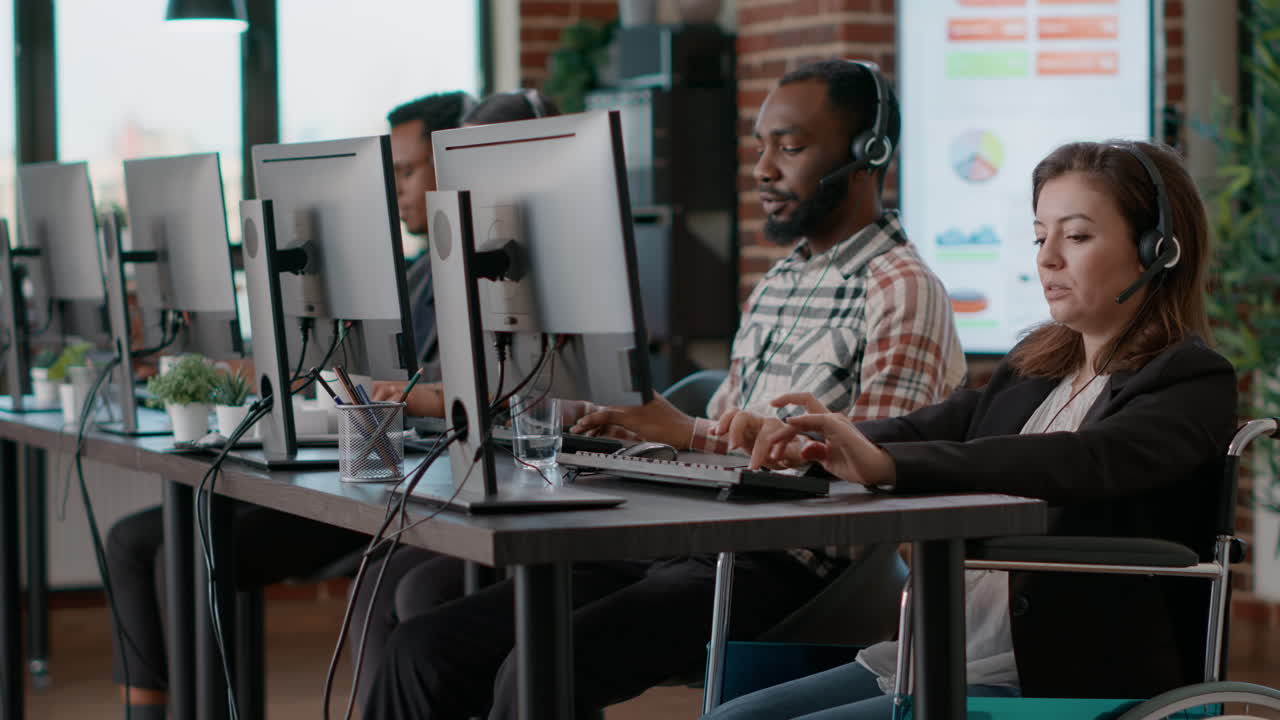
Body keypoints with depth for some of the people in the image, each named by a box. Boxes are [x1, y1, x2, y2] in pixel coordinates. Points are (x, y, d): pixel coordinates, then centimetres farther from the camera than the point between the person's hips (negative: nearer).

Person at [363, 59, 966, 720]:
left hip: (780, 568, -8)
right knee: (421, 649, -6)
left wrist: (688, 434, -16)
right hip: (685, 546, 9)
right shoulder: (776, 286, 23)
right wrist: (633, 427, 4)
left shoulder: (902, 292, -6)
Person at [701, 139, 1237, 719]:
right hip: (945, 659, 8)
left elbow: (1086, 462, -27)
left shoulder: (1194, 383, -9)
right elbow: (922, 432, 8)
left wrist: (884, 464, -39)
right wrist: (801, 439, -15)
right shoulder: (1036, 366, 17)